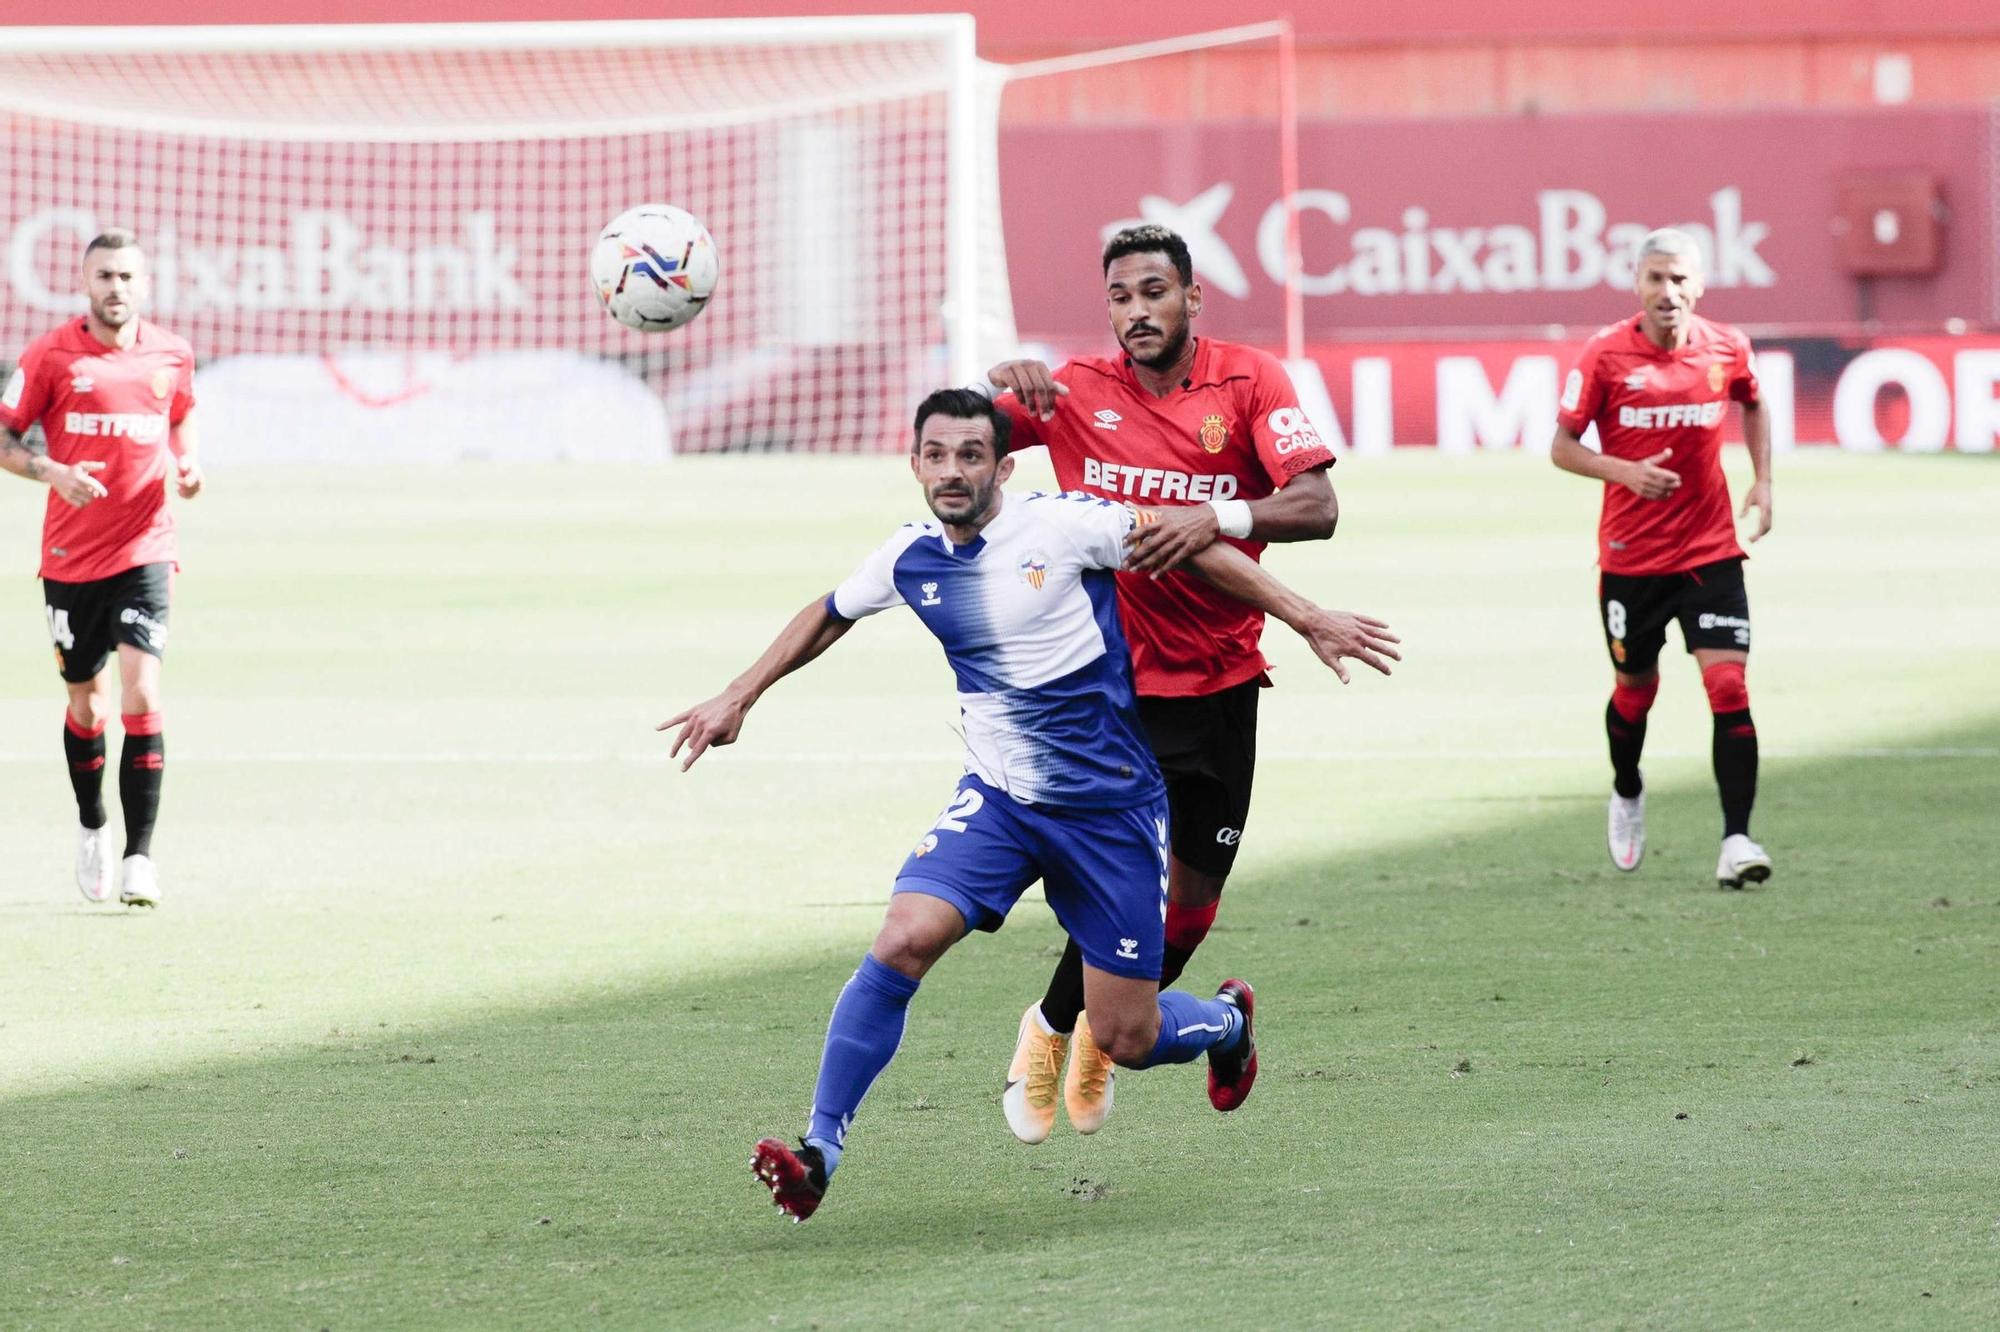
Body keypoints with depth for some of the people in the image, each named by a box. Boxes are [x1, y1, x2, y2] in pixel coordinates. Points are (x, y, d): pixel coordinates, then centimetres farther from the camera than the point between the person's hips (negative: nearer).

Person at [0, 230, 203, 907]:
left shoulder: (171, 356, 4)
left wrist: (188, 466, 3)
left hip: (144, 551, 0)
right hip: (71, 557, 0)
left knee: (142, 695, -14)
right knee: (86, 704, 10)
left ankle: (139, 855, -15)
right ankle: (91, 826, 36)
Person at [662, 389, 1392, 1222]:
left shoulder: (1061, 526, -14)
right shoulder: (910, 561, 0)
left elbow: (1191, 546, -3)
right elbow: (827, 617, 21)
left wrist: (1305, 619, -4)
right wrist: (739, 698, 20)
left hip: (1110, 808, -3)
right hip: (996, 801, 3)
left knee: (1127, 1040, 2)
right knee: (904, 939, -24)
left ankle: (1226, 1021, 39)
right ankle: (819, 1150, -20)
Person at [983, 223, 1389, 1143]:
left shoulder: (1249, 382, -5)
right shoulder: (1076, 393, 0)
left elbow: (1316, 507, -14)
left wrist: (1216, 519, -31)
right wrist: (1002, 379, -17)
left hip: (1221, 680, 2)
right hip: (1113, 680, -2)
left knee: (1195, 896, 9)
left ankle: (1107, 1032, 36)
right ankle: (1050, 1029, 11)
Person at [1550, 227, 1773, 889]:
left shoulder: (1727, 349, -3)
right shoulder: (1605, 355, -10)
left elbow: (1752, 406, 20)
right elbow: (1562, 446, -6)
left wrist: (1762, 481, 7)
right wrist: (1624, 472, -23)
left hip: (1710, 553, 1)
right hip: (1630, 556, -1)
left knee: (1729, 686, -13)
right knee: (1635, 690, 14)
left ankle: (1736, 840, -13)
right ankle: (1627, 795, 44)